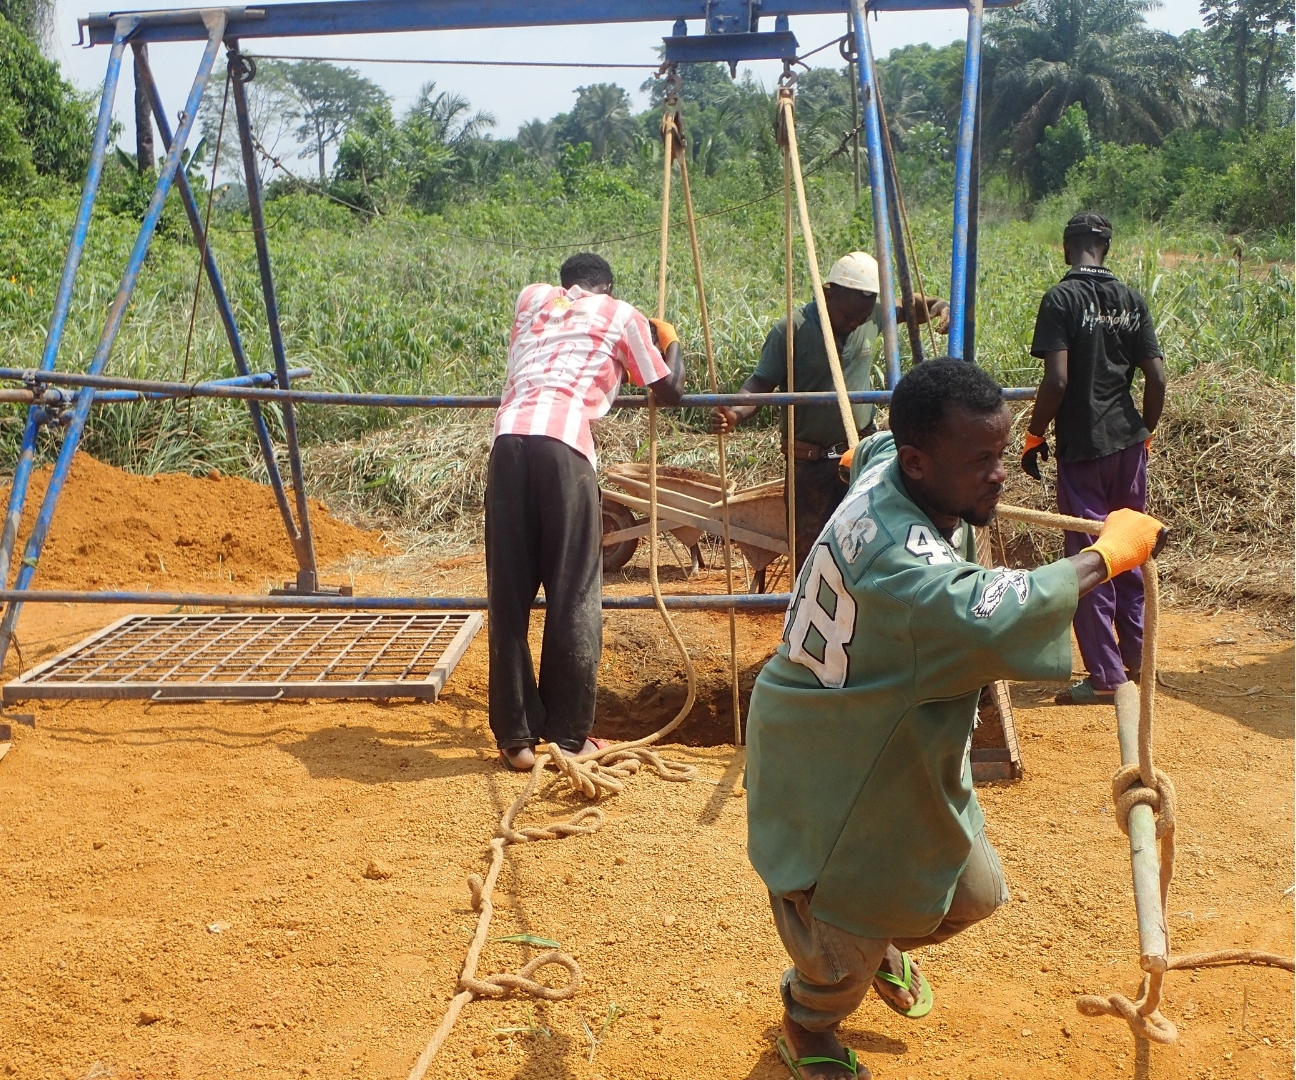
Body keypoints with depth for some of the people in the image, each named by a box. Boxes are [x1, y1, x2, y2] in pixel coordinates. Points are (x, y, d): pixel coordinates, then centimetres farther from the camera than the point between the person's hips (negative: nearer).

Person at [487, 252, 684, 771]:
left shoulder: (532, 297, 30)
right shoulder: (622, 315, 21)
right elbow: (669, 392, 27)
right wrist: (670, 340, 46)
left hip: (508, 438, 3)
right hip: (564, 442, -3)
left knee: (508, 595, 6)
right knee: (573, 597, 5)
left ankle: (516, 737, 10)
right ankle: (568, 737, 10)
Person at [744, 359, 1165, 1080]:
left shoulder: (887, 463, -8)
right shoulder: (890, 548, -38)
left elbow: (873, 448, 18)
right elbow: (989, 617, -55)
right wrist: (1105, 555, -41)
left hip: (908, 757, 9)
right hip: (830, 775, -9)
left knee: (973, 894, 20)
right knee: (843, 955, 5)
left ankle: (879, 944, 52)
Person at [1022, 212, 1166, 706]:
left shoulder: (1061, 299, -10)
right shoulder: (1132, 300, 5)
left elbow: (1057, 380, -18)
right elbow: (1156, 377, 2)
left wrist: (1034, 435, -6)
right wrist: (1145, 430, 16)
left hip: (1082, 446, -5)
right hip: (1128, 442, 6)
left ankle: (1105, 675, 4)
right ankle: (1134, 659, 28)